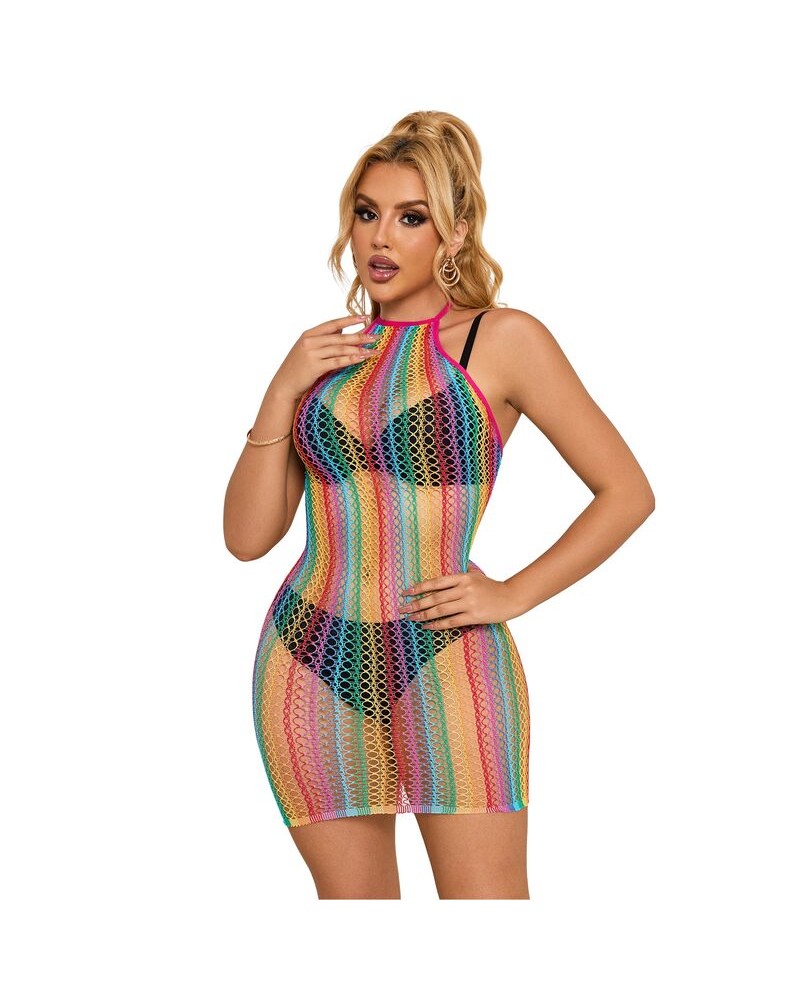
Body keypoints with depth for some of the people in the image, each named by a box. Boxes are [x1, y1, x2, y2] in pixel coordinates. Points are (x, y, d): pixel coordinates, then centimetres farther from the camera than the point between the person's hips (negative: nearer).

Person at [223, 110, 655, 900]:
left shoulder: (502, 340, 0)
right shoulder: (324, 353, 12)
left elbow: (627, 492, 1)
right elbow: (247, 536, 8)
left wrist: (513, 596, -5)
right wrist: (282, 392, -2)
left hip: (445, 665, -4)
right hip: (313, 666, 4)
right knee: (350, 898, 8)